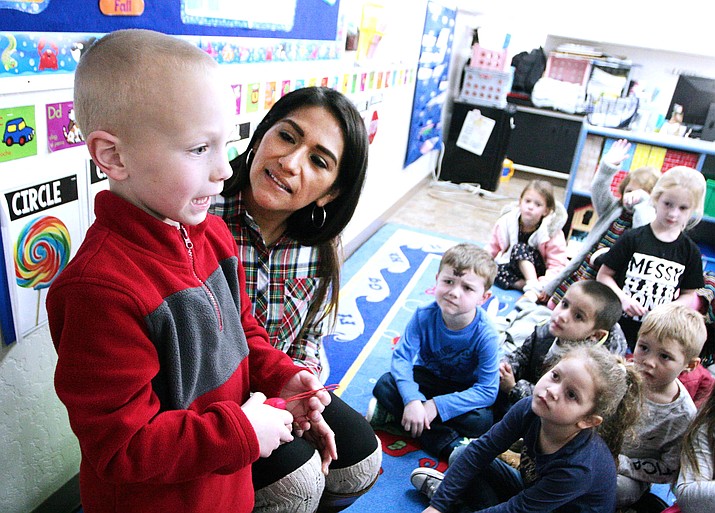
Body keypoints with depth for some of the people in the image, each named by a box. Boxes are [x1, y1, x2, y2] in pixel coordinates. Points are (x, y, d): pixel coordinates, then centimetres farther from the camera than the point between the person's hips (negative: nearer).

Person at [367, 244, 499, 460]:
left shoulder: (486, 335, -28)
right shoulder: (424, 316, -23)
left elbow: (487, 391, -27)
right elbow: (402, 357, -24)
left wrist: (436, 406, -34)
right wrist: (412, 400, -41)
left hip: (463, 389, -1)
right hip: (427, 376, 2)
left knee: (481, 420, -31)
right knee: (384, 386, -24)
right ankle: (448, 443, -21)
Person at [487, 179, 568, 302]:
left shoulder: (551, 232, -16)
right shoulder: (507, 222, -9)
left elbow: (557, 264, -18)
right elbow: (493, 248, 2)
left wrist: (546, 282, -34)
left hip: (536, 272, -3)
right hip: (514, 268, 3)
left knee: (519, 248, -31)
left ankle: (533, 287, -37)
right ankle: (529, 285, -33)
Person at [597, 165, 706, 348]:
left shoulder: (690, 252, 3)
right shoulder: (632, 238, -5)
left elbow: (689, 294, 10)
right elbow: (603, 275, -3)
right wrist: (623, 299, -18)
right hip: (616, 324, -1)